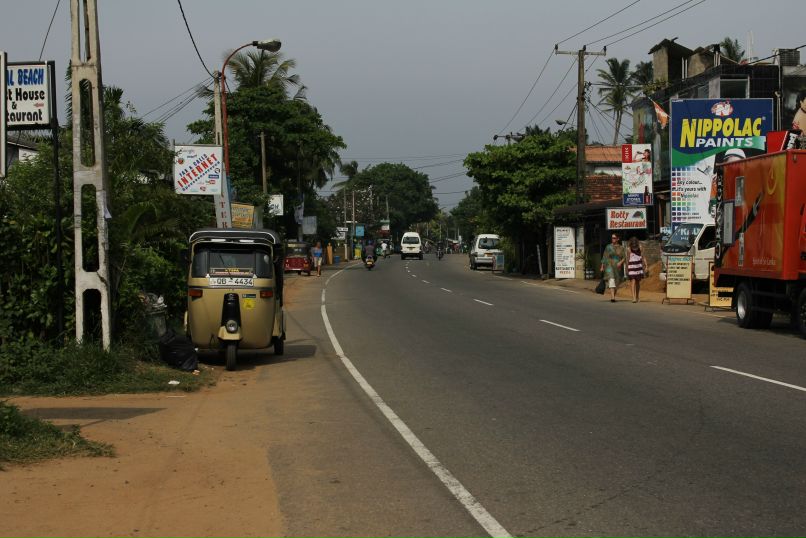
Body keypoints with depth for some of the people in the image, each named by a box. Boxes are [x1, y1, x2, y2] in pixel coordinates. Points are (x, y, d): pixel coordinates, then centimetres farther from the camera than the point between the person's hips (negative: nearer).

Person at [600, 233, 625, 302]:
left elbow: (624, 258, 4)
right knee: (611, 280, -20)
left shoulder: (621, 248, 8)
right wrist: (602, 267, 1)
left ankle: (613, 297, 23)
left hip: (618, 267, 3)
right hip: (609, 266, -3)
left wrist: (621, 262, -16)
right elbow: (604, 257, 5)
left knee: (616, 282, 8)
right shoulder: (608, 247, 5)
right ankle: (612, 297, -31)